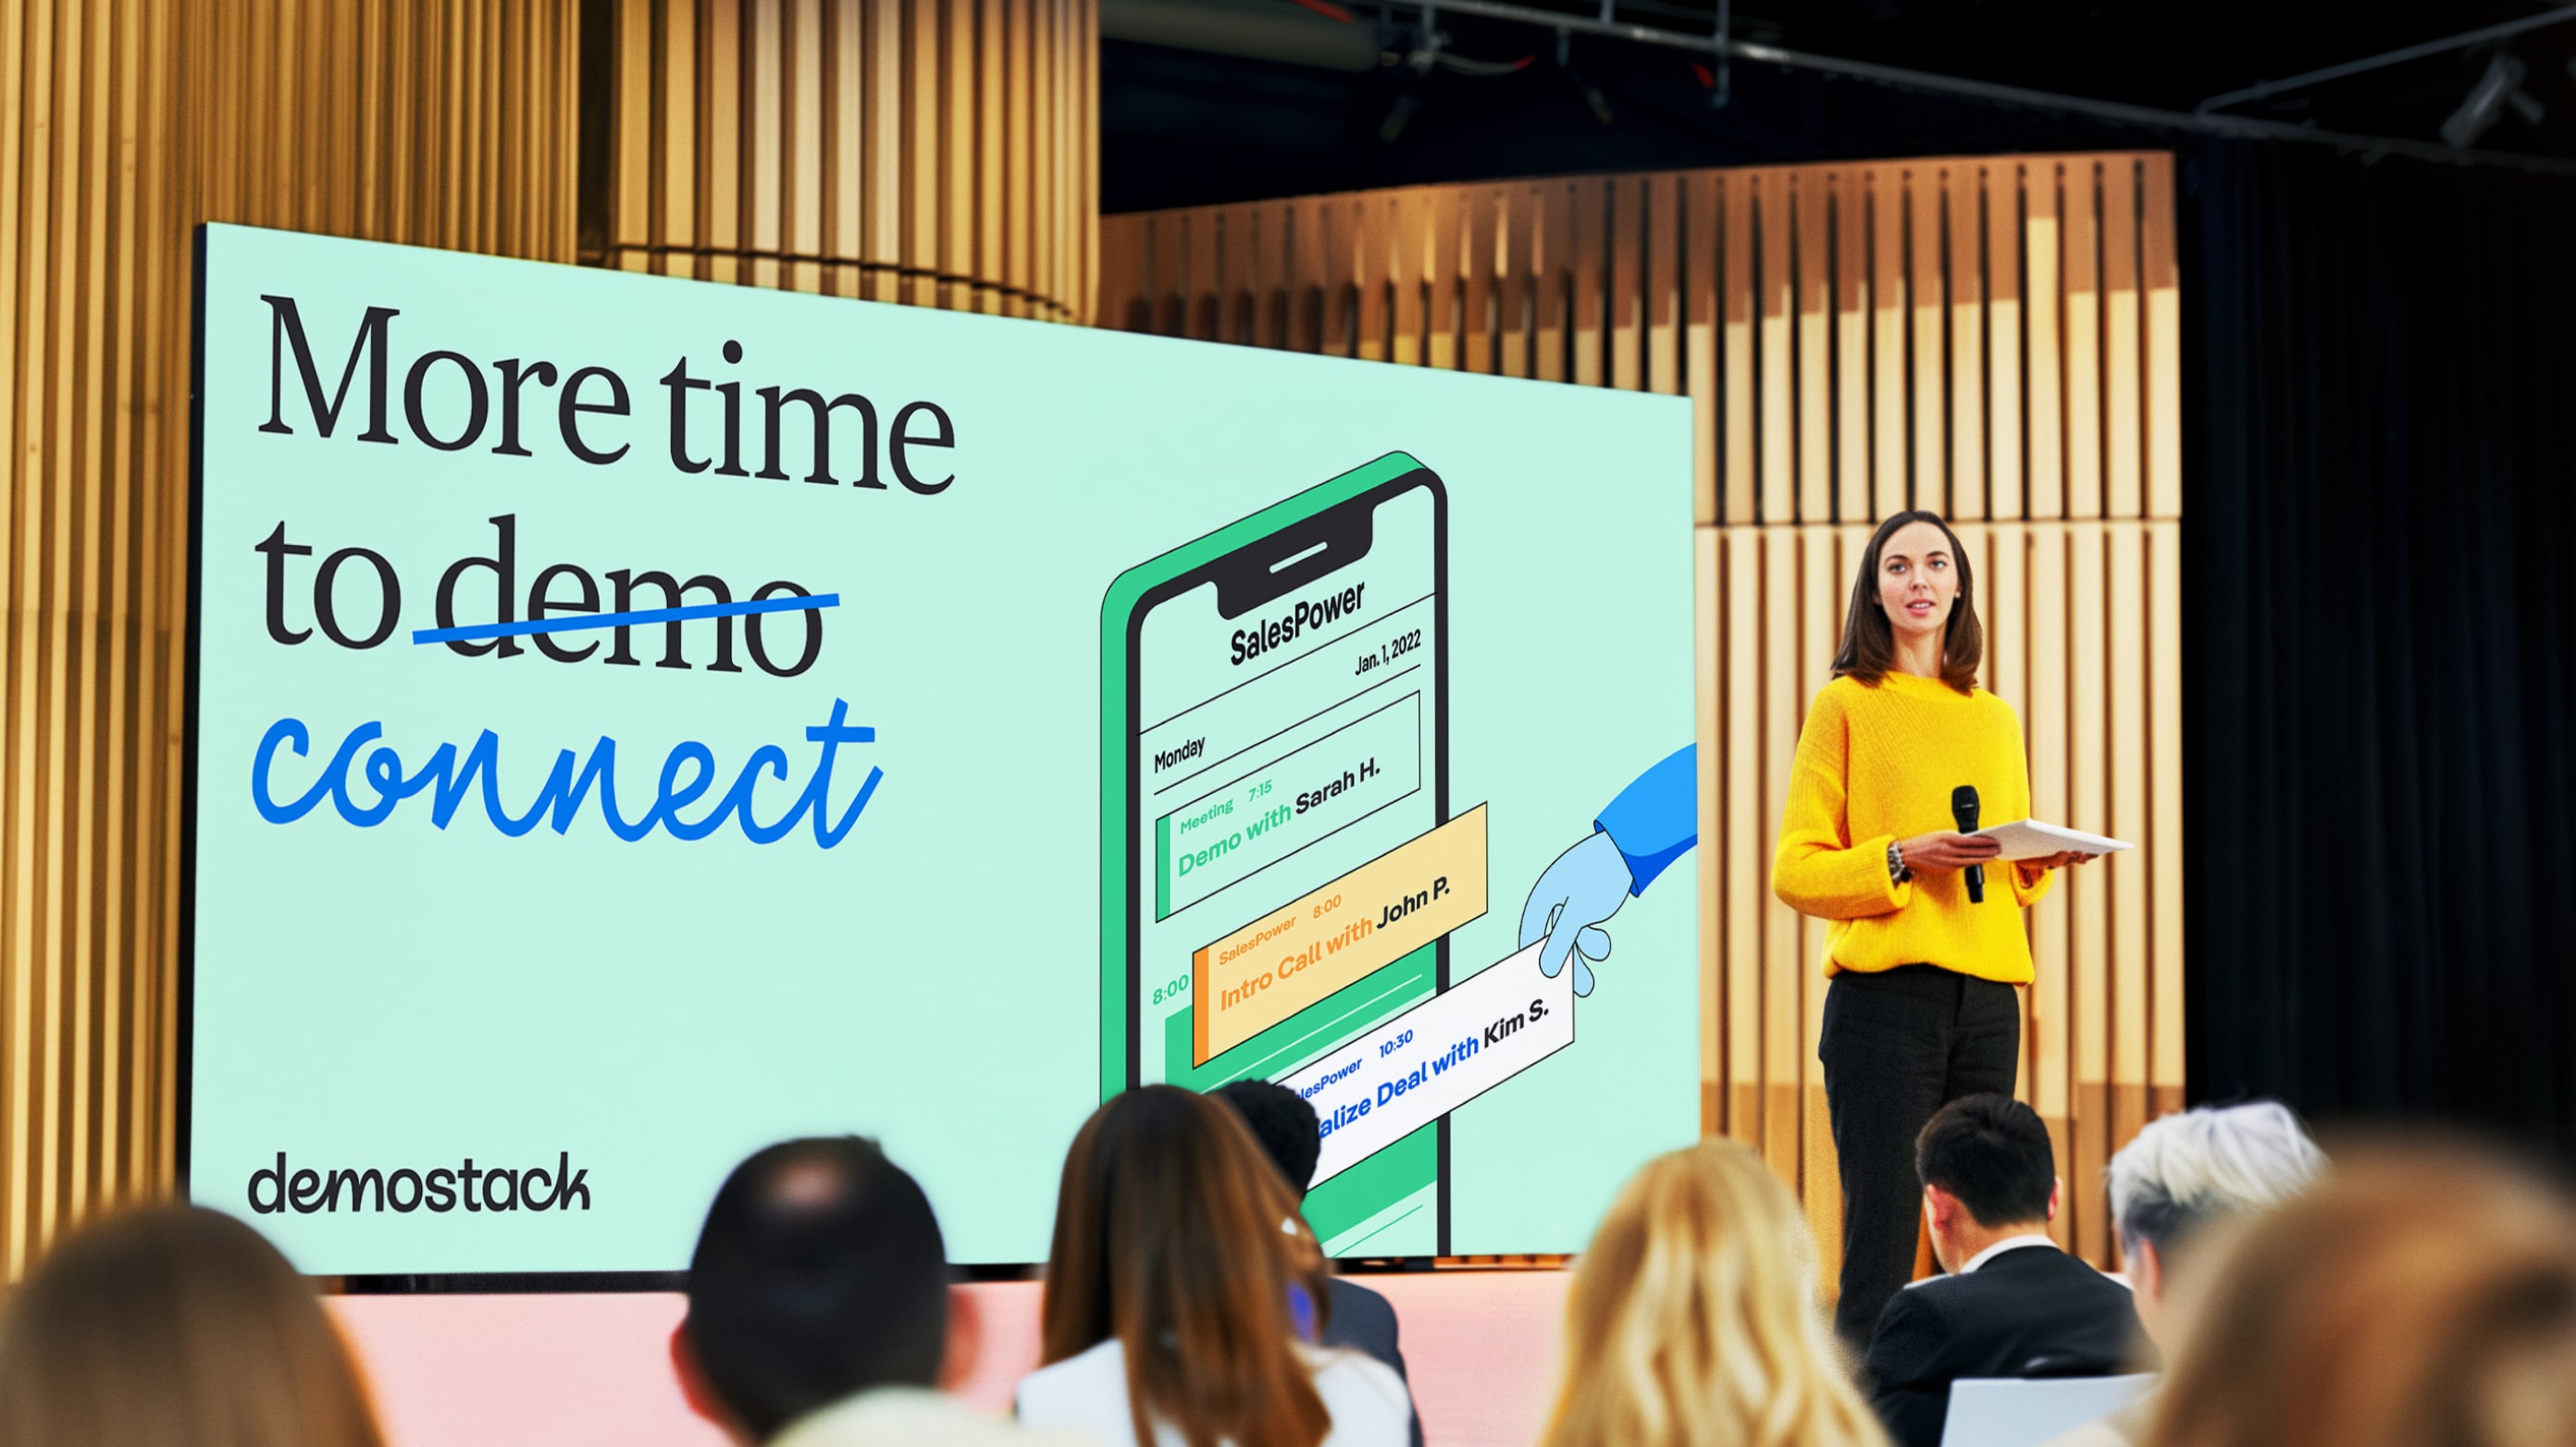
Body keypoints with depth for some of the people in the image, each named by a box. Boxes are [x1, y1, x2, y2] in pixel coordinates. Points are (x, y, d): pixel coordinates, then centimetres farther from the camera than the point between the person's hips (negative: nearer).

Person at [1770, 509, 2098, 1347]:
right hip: (1883, 995, -5)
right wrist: (1902, 858, -15)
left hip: (1985, 999, 5)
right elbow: (1795, 871, -1)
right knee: (1880, 1246, -10)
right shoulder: (1845, 705, 4)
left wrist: (2038, 864, 4)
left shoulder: (1995, 718, 19)